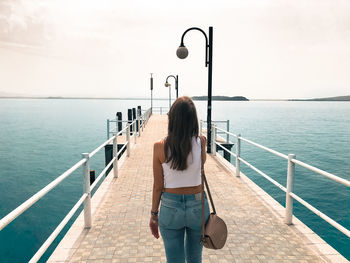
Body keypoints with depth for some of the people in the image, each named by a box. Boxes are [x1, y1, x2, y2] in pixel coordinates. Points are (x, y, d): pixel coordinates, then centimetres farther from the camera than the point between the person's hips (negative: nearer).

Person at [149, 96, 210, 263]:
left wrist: (154, 214, 6)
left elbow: (158, 186, -7)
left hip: (170, 207, -1)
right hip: (197, 206, 1)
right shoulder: (200, 142, -13)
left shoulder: (160, 147, -15)